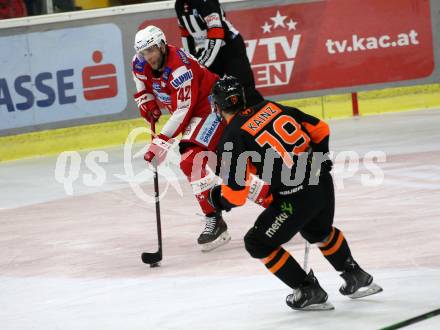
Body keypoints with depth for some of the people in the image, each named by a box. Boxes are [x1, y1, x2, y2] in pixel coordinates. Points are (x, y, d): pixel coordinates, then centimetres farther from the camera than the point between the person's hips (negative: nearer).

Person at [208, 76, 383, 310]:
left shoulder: (233, 135, -9)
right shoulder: (271, 107, 9)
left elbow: (236, 191, -11)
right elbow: (320, 129, 15)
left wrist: (221, 199, 11)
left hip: (296, 198, -8)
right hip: (322, 182, 8)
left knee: (258, 244, 9)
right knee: (320, 231, 35)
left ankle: (310, 292, 10)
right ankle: (357, 278, 47)